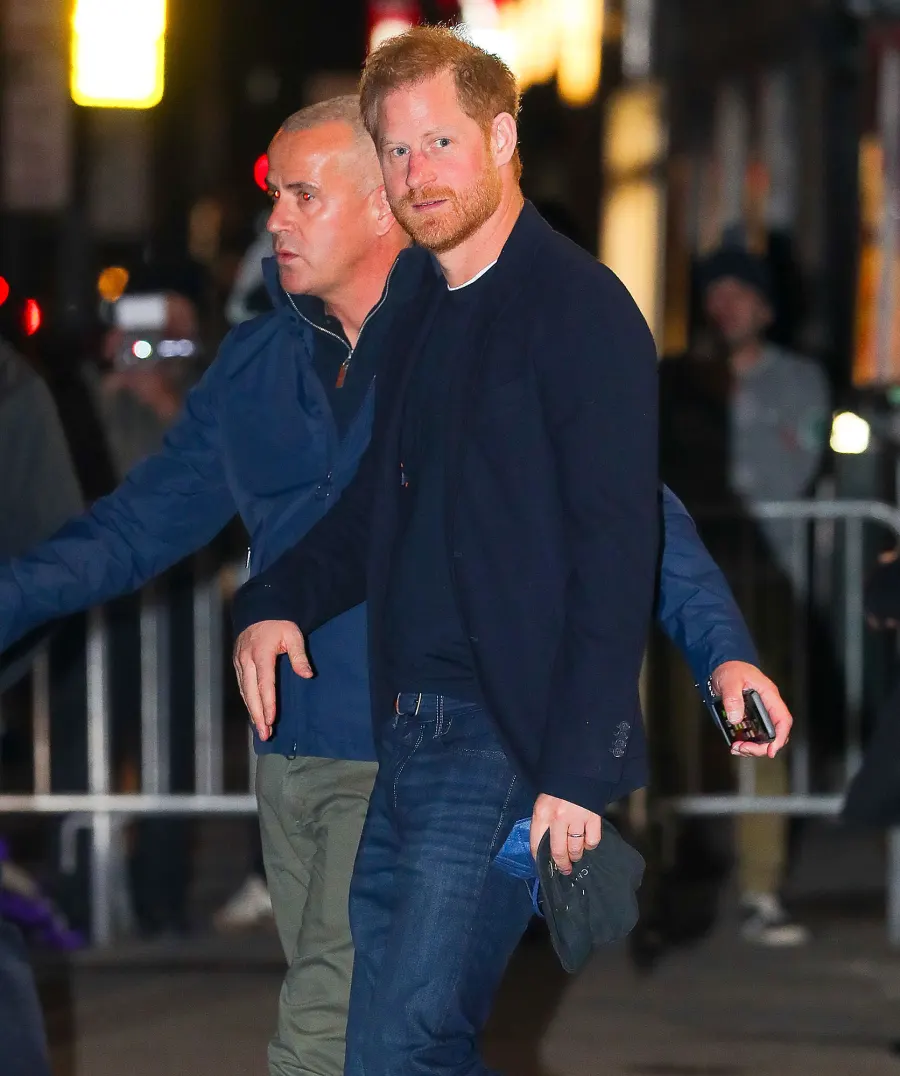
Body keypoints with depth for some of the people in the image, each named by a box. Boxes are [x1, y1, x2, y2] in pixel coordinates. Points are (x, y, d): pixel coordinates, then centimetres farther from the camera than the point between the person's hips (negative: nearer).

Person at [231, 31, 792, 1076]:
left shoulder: (580, 306, -10)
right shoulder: (418, 303, 16)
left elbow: (616, 551, -15)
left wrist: (580, 769, -19)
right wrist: (275, 601, 7)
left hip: (510, 744, -9)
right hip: (409, 735, 9)